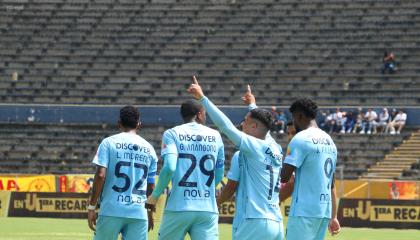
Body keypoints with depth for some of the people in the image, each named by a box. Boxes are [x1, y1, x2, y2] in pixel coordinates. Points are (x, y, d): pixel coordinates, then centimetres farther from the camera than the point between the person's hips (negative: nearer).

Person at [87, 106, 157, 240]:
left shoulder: (109, 143, 1)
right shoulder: (149, 149, 11)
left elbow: (100, 175, -9)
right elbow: (151, 187, 14)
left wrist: (91, 207, -5)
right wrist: (150, 213, 27)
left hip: (112, 210, -2)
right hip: (139, 213, 2)